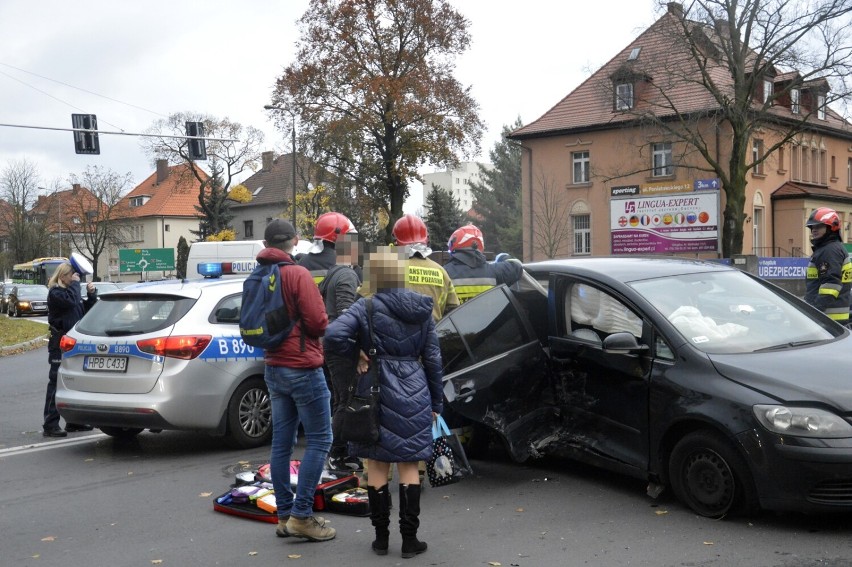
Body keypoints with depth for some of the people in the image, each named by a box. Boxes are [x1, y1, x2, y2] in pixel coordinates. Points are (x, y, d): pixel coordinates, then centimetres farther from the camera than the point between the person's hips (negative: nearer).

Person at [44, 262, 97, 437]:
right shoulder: (55, 292, -8)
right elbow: (71, 300, -27)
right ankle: (50, 425, -9)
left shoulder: (71, 290, 18)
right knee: (57, 383, -9)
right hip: (61, 343, -9)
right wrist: (75, 284, -13)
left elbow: (87, 310, 18)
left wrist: (91, 294, 2)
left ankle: (73, 421, 21)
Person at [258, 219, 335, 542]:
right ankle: (301, 515, -4)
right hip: (302, 367, -8)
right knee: (319, 439, -1)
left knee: (282, 442, 10)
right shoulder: (298, 275, -14)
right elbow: (317, 322, -15)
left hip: (274, 368, 8)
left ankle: (285, 516, 15)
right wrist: (322, 323, 5)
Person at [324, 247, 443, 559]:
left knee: (377, 465, 9)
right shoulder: (422, 309, 4)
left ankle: (381, 536, 16)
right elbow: (432, 357, 6)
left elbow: (333, 336, -22)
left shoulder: (366, 307, -7)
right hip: (414, 392, 2)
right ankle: (409, 538, 11)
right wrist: (436, 401, 13)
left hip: (378, 391, -2)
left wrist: (357, 352, -3)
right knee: (409, 464, 8)